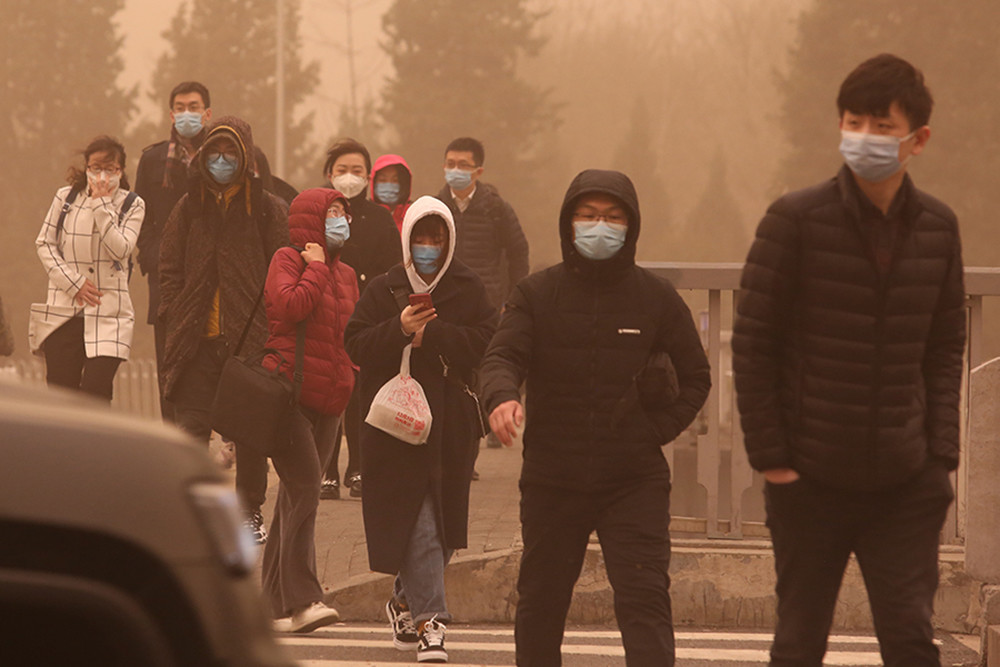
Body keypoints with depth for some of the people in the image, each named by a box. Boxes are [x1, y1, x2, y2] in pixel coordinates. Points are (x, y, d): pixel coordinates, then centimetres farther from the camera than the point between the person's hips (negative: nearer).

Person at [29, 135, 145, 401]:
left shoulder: (132, 205, 5)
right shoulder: (65, 197, 9)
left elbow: (120, 249, -9)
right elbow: (44, 243, 6)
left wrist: (102, 204, -9)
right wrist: (74, 283, -5)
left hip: (107, 311, -2)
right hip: (63, 308, 2)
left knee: (96, 392, -13)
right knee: (60, 388, -1)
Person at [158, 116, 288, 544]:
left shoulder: (269, 211, 2)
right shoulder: (189, 207, 8)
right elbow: (169, 266, 12)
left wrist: (269, 324, -7)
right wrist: (173, 316, 1)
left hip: (251, 338, -1)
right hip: (197, 339, 1)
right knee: (190, 425, -5)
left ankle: (251, 511, 18)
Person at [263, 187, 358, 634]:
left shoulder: (345, 275, 20)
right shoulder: (287, 261, -2)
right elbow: (291, 306, -21)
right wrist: (316, 266, -8)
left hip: (328, 400, 8)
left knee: (297, 497, 9)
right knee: (305, 486, -18)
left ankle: (275, 603, 13)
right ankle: (300, 600, -23)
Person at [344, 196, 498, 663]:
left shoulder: (469, 289, 7)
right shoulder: (384, 290, 5)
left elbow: (486, 342, -5)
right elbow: (356, 345, -3)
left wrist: (431, 336, -15)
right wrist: (398, 330, -19)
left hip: (452, 424, 2)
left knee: (441, 523, 8)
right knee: (417, 522, -11)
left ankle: (405, 602, 30)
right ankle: (429, 623, -12)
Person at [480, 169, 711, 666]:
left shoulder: (657, 299, 4)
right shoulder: (537, 294, 4)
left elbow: (696, 378, 11)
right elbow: (503, 356, -9)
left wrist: (657, 430, -3)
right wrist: (503, 396, -32)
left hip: (635, 481, -1)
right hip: (552, 478, 1)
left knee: (644, 597, -12)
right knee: (540, 601, 12)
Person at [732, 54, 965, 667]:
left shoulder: (937, 227, 4)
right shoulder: (797, 219, -6)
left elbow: (946, 347, 11)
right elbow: (753, 343, -4)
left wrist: (942, 452, 2)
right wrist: (770, 455, -8)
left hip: (907, 484, 2)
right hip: (812, 479, -2)